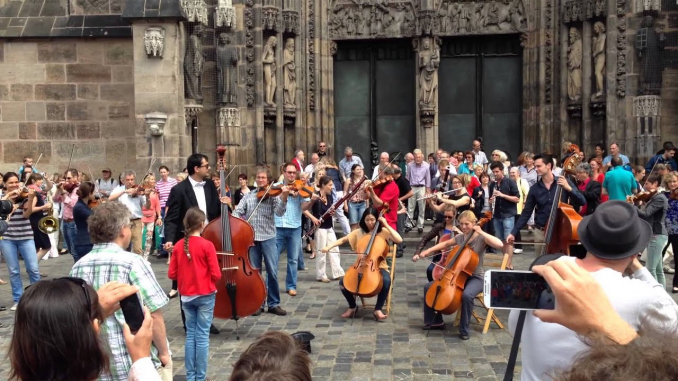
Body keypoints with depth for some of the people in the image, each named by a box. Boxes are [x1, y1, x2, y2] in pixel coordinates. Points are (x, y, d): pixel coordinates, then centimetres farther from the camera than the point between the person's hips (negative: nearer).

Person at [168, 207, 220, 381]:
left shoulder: (178, 246, -3)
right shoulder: (207, 245, -15)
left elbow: (172, 274, 1)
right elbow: (216, 275, -14)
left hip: (186, 296, 4)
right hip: (205, 296, -4)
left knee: (190, 335, 13)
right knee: (202, 336, 3)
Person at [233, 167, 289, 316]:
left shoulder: (273, 195, 2)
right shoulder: (248, 196, 11)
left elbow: (279, 213, -12)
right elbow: (237, 212, 6)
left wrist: (283, 197, -28)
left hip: (268, 238, -2)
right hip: (251, 238, 2)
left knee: (272, 272, -2)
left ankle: (274, 304, 10)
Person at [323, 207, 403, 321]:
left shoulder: (383, 232, -3)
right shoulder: (358, 232, 4)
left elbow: (399, 240, -18)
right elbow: (342, 240, 7)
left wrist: (386, 225, -17)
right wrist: (329, 246, -10)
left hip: (378, 267, -2)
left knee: (386, 281, -36)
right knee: (343, 282, -20)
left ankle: (378, 309, -13)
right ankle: (352, 306, 8)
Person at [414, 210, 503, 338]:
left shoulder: (481, 238, -11)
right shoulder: (459, 238, 5)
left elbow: (500, 245, -29)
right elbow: (445, 244, 22)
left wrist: (481, 232, -27)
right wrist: (426, 252, 11)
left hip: (475, 278, -6)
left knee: (467, 295, -40)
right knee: (429, 287, -4)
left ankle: (464, 330, -20)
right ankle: (436, 321, 10)